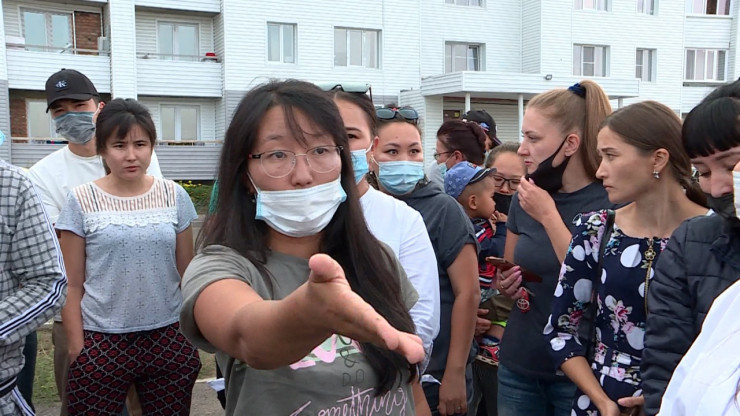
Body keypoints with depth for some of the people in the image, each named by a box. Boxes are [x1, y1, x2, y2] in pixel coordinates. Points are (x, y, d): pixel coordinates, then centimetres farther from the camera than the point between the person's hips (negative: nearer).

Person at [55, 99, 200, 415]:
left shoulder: (174, 196, 1)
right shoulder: (81, 201, -3)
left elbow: (187, 273, 7)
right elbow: (72, 285, 0)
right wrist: (76, 347, -2)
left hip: (170, 337, 1)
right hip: (101, 342, -1)